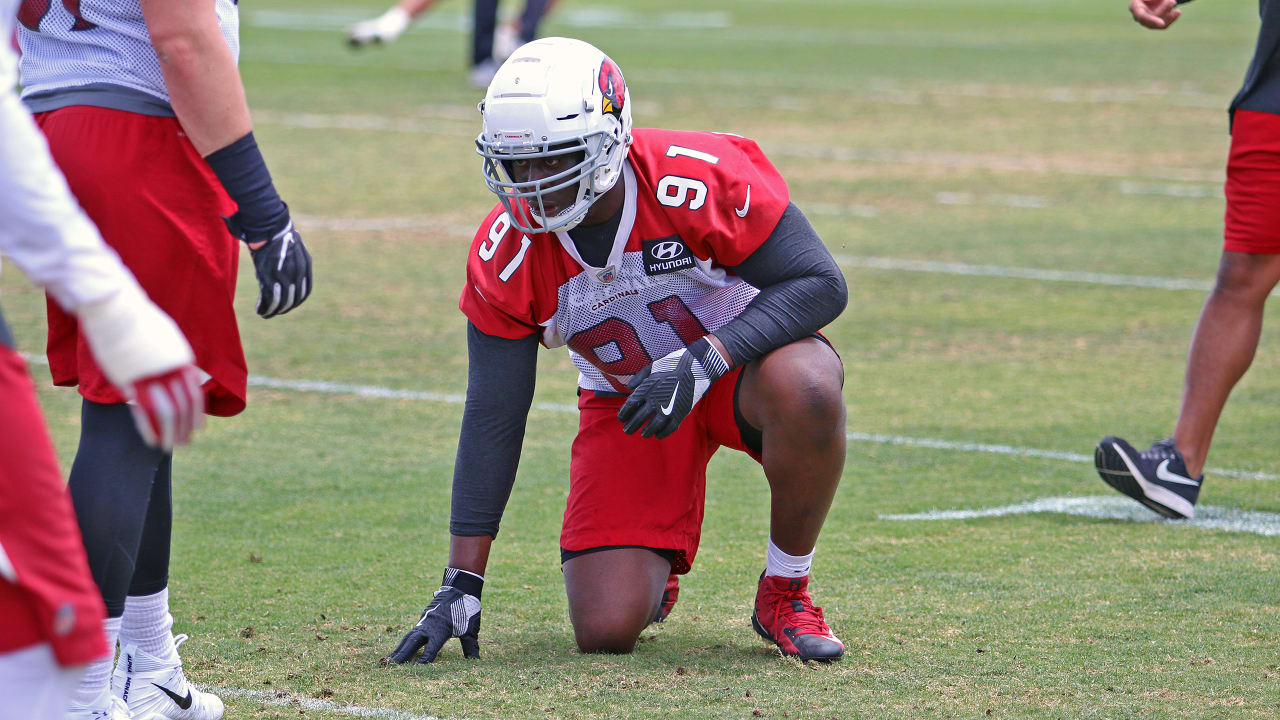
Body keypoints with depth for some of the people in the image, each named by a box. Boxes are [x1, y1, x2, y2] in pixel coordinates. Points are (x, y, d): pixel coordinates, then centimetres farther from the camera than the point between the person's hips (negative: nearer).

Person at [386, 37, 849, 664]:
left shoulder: (707, 181, -28)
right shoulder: (507, 255, -18)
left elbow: (821, 284, -23)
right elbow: (492, 419, -11)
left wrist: (704, 359, -36)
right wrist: (461, 584, -13)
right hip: (626, 397, 2)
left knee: (806, 387, -40)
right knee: (605, 630, -16)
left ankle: (785, 591, -13)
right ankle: (651, 566, 25)